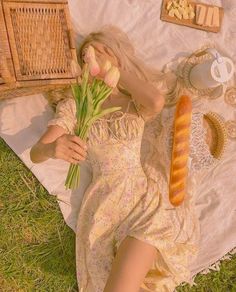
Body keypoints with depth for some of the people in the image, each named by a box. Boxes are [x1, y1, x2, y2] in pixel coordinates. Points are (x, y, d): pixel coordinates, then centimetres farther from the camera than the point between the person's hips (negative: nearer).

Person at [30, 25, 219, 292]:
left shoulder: (138, 101, 7)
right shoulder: (74, 105, 9)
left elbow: (156, 102, -19)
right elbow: (35, 154, -1)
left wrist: (117, 68, -5)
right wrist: (52, 148, -26)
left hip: (150, 196, -1)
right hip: (105, 203, 2)